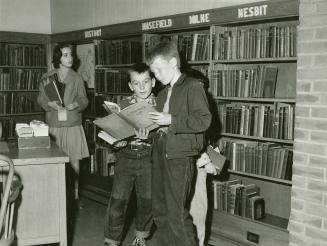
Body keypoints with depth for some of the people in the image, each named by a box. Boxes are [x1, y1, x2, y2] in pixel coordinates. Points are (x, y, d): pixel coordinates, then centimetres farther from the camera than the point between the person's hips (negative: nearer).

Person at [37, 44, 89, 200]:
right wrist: (51, 104, -15)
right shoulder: (47, 78, 4)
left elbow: (84, 99, 5)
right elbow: (41, 99, 5)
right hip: (54, 125, 0)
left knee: (74, 160, 3)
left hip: (73, 125, 0)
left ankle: (75, 192, 16)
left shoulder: (76, 78, 3)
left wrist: (76, 104, -16)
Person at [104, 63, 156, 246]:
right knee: (118, 200, 0)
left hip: (148, 157, 0)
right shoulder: (125, 105, 1)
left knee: (147, 201, 10)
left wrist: (148, 136, -27)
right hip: (126, 157, 1)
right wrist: (117, 140, -18)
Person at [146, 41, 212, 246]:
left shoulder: (193, 86, -5)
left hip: (180, 156, -8)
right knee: (160, 211, 12)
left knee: (176, 213, -8)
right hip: (160, 154, 8)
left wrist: (171, 120, -18)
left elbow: (204, 120, -16)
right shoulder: (162, 94, 19)